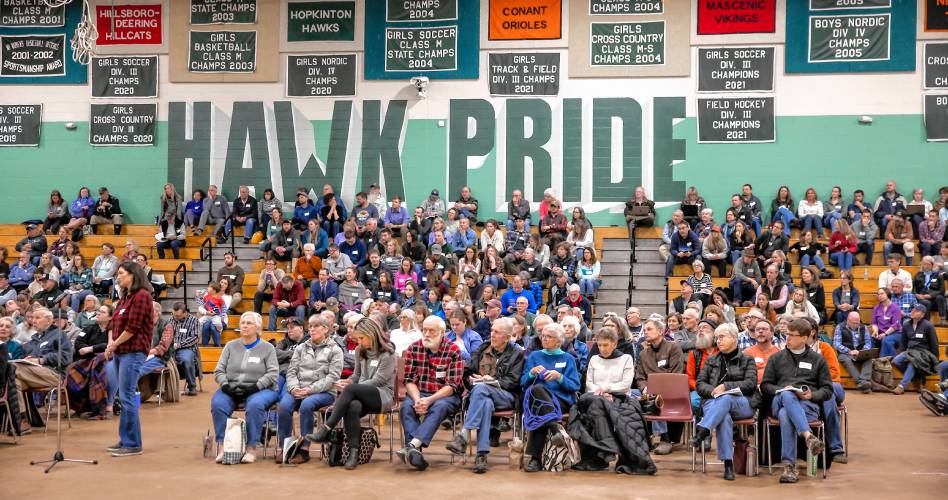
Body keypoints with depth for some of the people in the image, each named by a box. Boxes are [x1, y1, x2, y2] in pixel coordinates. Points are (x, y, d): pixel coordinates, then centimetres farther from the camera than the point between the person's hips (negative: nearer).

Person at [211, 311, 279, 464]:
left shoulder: (267, 348, 8)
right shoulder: (231, 346, 18)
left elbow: (273, 373, -2)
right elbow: (219, 370, 13)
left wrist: (256, 386, -16)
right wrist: (225, 385, -8)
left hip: (259, 389, -3)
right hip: (231, 390, 3)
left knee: (255, 405, -36)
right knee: (217, 403, -28)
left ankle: (252, 448, -30)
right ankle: (222, 446, -26)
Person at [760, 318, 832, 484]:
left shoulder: (817, 359, 21)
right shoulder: (776, 358, 25)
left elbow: (828, 389, 15)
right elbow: (765, 385, 19)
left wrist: (812, 395, -8)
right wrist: (781, 390, -4)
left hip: (808, 404, -1)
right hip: (780, 401, 1)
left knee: (785, 415, -39)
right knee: (787, 396, -41)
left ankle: (789, 465, -46)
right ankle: (808, 436, -57)